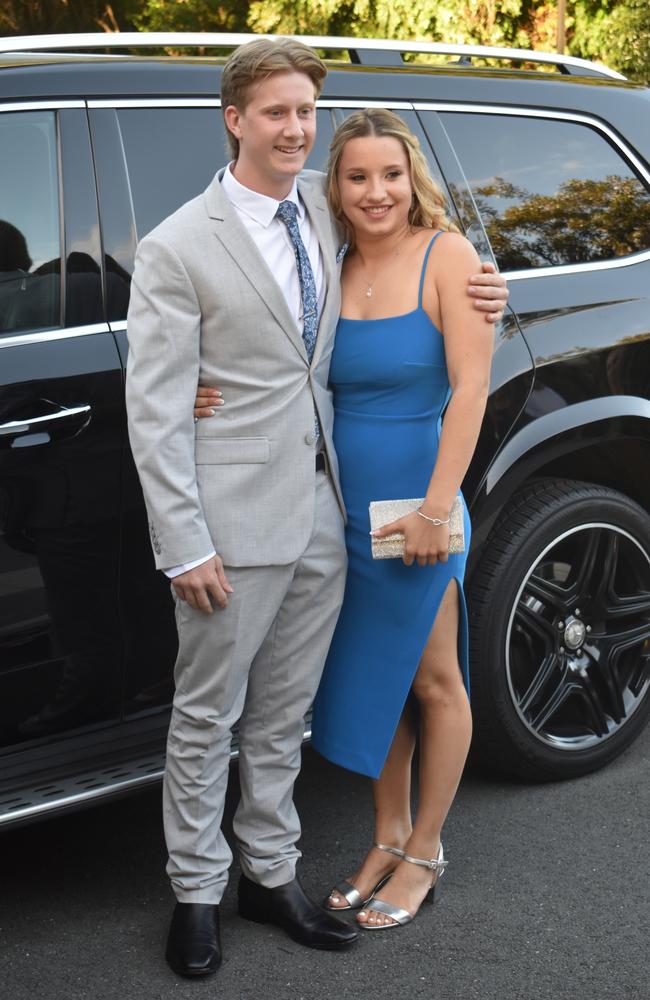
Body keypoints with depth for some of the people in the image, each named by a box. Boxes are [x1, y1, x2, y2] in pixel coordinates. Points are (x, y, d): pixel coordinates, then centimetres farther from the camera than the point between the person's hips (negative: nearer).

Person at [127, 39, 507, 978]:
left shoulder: (325, 205, 6)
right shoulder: (177, 249, -10)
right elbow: (155, 409, -11)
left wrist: (481, 284, 6)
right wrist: (184, 544, -15)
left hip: (321, 514, 6)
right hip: (235, 524, -5)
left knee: (283, 715, 17)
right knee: (207, 719, 7)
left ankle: (271, 874, 31)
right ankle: (198, 892, 23)